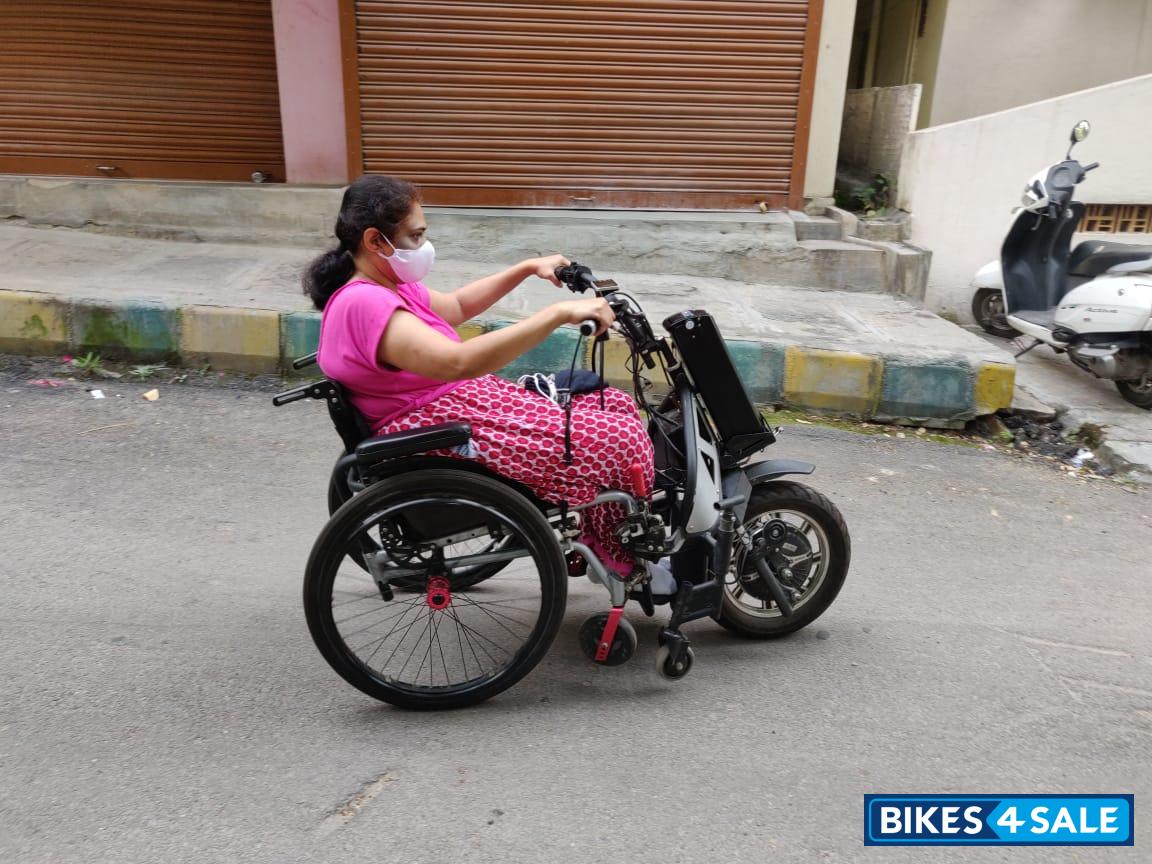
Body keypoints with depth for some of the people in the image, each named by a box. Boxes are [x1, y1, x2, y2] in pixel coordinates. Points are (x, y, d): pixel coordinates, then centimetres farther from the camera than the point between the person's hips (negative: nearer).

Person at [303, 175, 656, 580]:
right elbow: (459, 362, -36)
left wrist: (528, 268, 24)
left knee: (617, 406, 7)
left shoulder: (383, 287, 10)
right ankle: (623, 560, 12)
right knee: (621, 440, -13)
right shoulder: (364, 304, -22)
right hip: (445, 436, -11)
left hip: (467, 401, 11)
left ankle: (604, 547, 16)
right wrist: (559, 313, -37)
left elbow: (456, 305, 28)